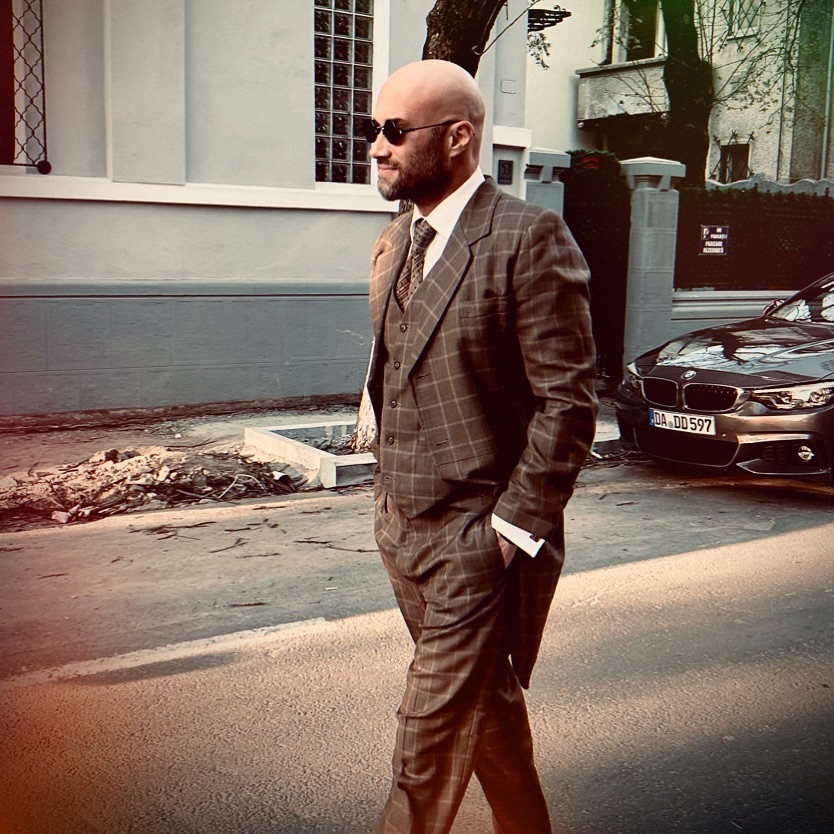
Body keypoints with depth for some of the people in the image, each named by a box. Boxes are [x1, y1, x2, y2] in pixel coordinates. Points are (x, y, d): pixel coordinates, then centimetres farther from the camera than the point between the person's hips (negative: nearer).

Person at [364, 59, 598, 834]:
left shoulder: (529, 238, -14)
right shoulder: (394, 243, 11)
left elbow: (568, 402, -15)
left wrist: (513, 530, -16)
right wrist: (389, 497, 13)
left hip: (481, 537, -8)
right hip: (402, 525, 8)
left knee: (431, 738, -2)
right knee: (486, 704, 22)